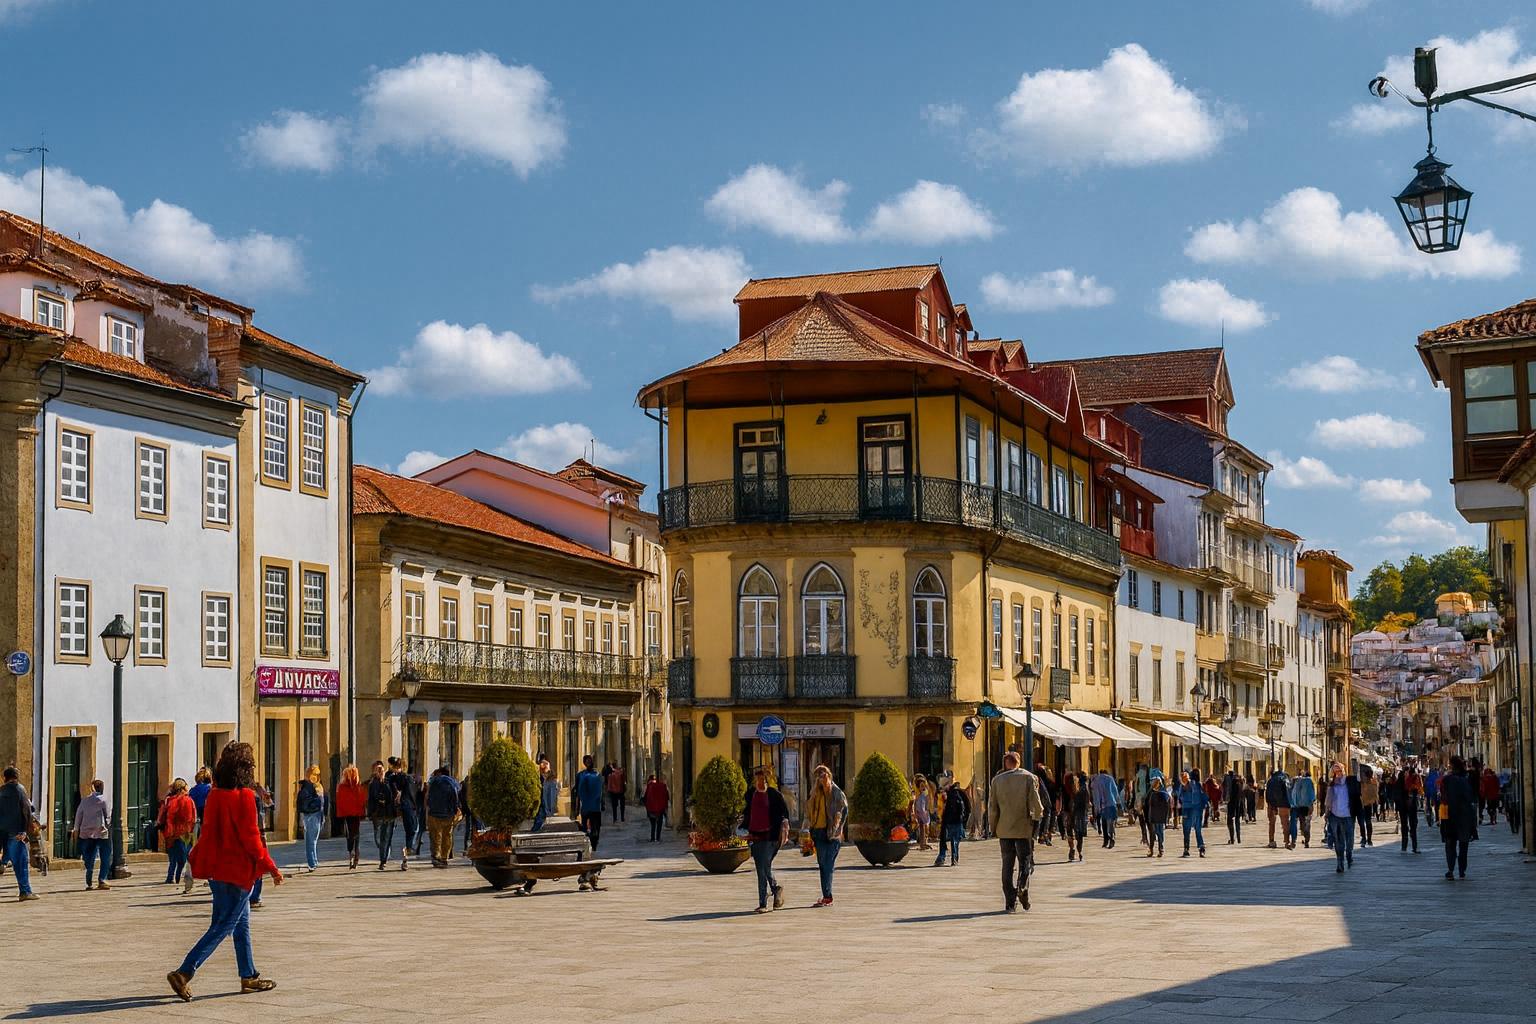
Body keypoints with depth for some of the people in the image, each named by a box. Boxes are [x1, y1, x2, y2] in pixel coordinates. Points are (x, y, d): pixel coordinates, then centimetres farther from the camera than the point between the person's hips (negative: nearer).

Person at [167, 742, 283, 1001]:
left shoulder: (215, 795, 6)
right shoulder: (244, 796, -17)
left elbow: (209, 832, 12)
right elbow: (250, 837, -17)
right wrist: (272, 868, -11)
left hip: (217, 869, 8)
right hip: (238, 870, -8)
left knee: (242, 924, 17)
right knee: (224, 926, -3)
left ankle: (249, 977, 24)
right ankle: (184, 973, -10)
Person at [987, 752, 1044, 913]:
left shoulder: (997, 780, 3)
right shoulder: (1028, 778, -3)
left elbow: (992, 806, 3)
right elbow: (1035, 801, -7)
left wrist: (993, 827, 12)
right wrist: (1038, 817, 10)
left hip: (1004, 829, 2)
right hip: (1024, 827, -2)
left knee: (1007, 865, 7)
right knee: (1025, 860, 7)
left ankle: (1010, 902, 3)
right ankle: (1022, 887, -21)